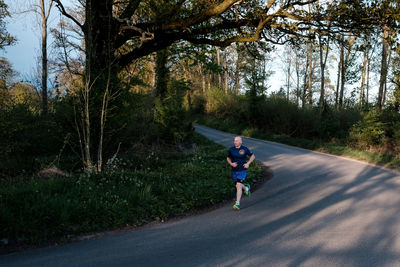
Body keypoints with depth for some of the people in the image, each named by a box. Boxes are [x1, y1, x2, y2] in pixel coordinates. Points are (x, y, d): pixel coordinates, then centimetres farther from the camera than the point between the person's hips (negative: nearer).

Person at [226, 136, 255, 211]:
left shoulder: (245, 149, -8)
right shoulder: (231, 149, -1)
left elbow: (253, 156, 5)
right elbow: (228, 158, 13)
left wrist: (248, 163, -8)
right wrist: (231, 163, -8)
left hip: (242, 170, -4)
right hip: (234, 171, 4)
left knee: (239, 186, -17)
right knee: (237, 186, 16)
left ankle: (237, 204, -16)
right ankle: (246, 188, 50)